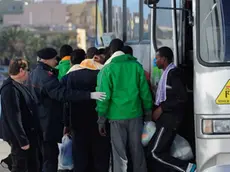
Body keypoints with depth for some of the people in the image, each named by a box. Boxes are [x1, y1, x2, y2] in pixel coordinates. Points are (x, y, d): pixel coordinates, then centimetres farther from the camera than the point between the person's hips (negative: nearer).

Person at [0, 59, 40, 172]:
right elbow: (14, 117, -24)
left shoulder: (18, 86, 11)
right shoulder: (10, 89, -21)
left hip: (29, 134, 10)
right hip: (19, 137, -10)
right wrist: (23, 140, -24)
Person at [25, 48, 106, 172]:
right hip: (47, 124, -10)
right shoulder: (46, 76, -20)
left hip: (36, 122, 10)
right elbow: (63, 93, -31)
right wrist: (89, 95, -36)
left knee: (41, 156, 18)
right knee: (50, 156, -8)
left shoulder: (33, 74, 13)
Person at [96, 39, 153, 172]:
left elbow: (104, 96, -8)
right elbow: (145, 91, 5)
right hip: (135, 115, 3)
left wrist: (101, 120, -2)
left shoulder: (107, 69, -6)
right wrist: (148, 113, 14)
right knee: (137, 151, 14)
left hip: (117, 116, -3)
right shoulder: (136, 66, 2)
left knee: (120, 154, 3)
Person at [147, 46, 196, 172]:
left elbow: (182, 98, -22)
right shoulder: (167, 73, 16)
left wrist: (161, 108, -18)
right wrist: (158, 109, 11)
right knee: (161, 152, 10)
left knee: (155, 152, -11)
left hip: (169, 119, -10)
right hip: (166, 118, 10)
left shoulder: (173, 73, -15)